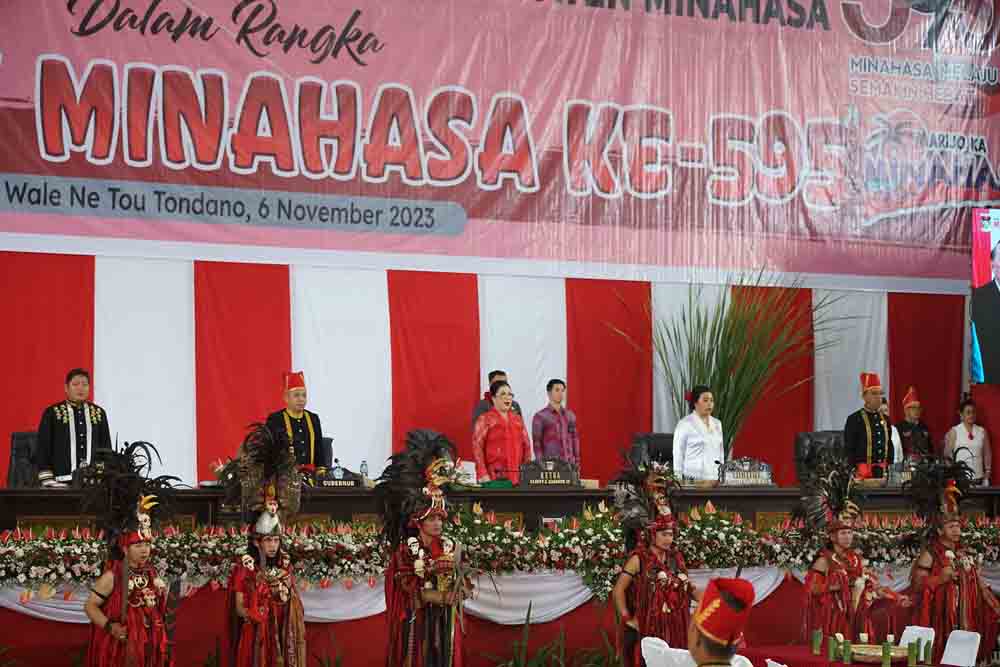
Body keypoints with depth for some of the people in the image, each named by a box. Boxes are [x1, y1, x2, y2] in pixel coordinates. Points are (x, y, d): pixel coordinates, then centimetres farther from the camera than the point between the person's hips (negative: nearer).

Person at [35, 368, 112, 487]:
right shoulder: (52, 413, 2)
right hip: (62, 482, -3)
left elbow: (106, 448, 14)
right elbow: (42, 449, -1)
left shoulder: (99, 413, 11)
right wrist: (48, 481, -8)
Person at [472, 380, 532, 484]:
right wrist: (483, 474, -15)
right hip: (494, 476, -4)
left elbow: (526, 445, 17)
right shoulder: (485, 419, 1)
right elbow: (477, 447, -6)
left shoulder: (517, 419, 16)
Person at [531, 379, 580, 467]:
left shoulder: (570, 415, 12)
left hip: (569, 463, 4)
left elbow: (575, 439, 15)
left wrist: (577, 464, 9)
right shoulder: (540, 416, 0)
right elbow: (537, 444, -1)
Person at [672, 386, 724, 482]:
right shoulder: (685, 424, -4)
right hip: (693, 479, -5)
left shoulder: (717, 424, 13)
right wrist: (679, 481, -8)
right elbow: (678, 455, -4)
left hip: (714, 479, 5)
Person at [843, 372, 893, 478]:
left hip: (884, 471, 5)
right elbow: (849, 449, -5)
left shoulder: (885, 419, 15)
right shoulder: (854, 420, -2)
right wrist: (854, 471, -11)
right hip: (863, 473, -5)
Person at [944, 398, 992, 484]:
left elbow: (987, 454, 14)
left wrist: (987, 473, 11)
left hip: (978, 478, 3)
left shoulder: (982, 432, 9)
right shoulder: (954, 432, 1)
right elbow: (947, 455, 1)